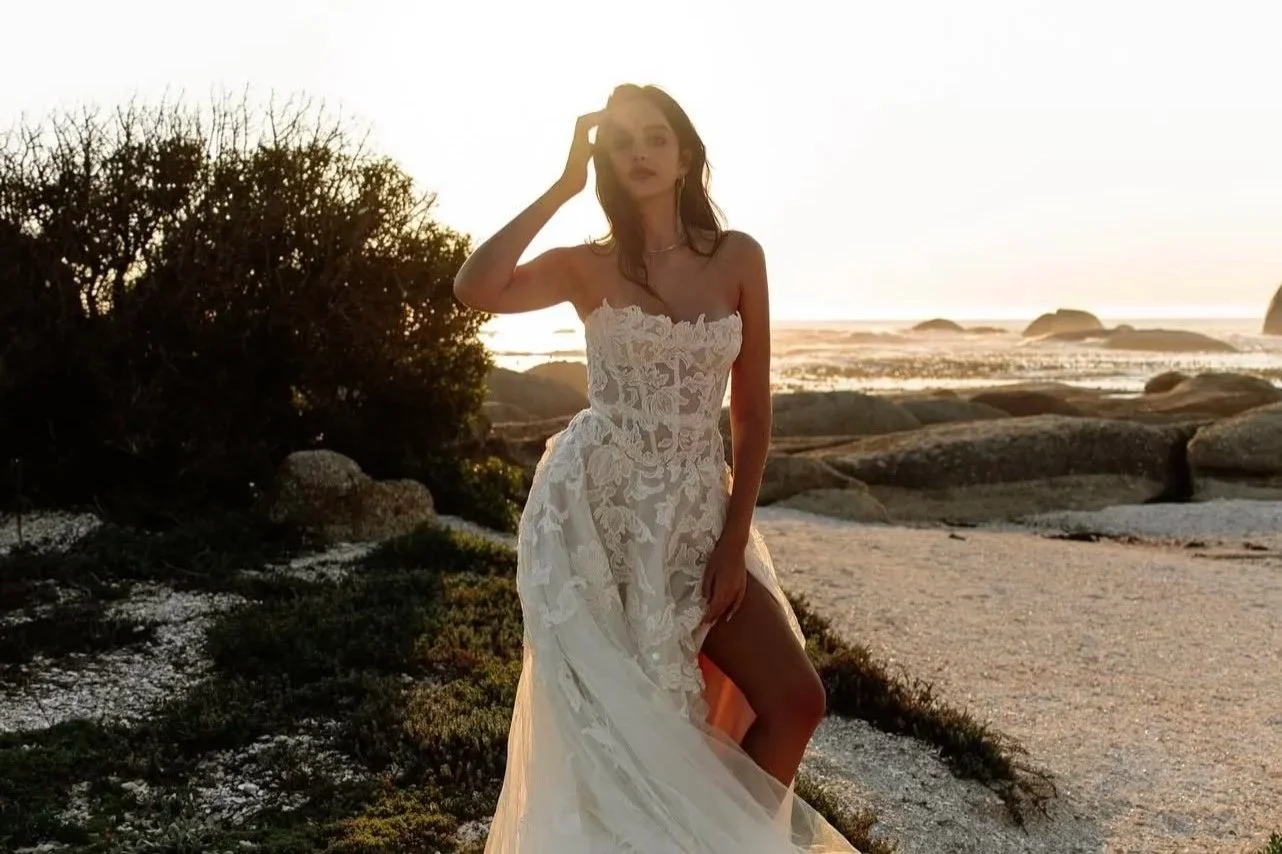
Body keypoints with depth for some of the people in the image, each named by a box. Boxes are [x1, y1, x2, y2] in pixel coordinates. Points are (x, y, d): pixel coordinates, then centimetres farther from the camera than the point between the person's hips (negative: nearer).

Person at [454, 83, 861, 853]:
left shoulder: (738, 257, 2)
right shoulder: (586, 266, -1)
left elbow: (752, 410, 3)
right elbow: (475, 290, -21)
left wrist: (736, 539, -3)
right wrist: (564, 186, -14)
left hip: (696, 520, 3)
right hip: (593, 508, -2)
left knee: (796, 702, -2)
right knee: (617, 723, 4)